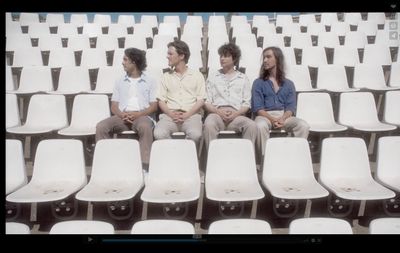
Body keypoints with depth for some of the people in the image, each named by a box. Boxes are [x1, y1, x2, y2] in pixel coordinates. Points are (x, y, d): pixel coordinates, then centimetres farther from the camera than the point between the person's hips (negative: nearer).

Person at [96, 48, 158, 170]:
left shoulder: (149, 81, 11)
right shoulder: (120, 82, 21)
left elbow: (154, 106, 2)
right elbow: (114, 106, 14)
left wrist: (137, 114, -15)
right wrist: (122, 114, -10)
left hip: (142, 116, -3)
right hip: (122, 116, 4)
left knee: (145, 127, -38)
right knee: (101, 126, -24)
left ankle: (145, 166, -37)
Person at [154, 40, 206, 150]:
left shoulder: (197, 75, 14)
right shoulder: (166, 76, 21)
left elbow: (201, 100, 6)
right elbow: (161, 100, 12)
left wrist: (186, 115, -10)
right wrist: (171, 114, -8)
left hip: (191, 115, -1)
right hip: (170, 115, 2)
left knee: (196, 134, -34)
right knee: (159, 134, -31)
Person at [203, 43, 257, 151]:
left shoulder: (243, 78, 20)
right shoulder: (212, 77, 20)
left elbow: (246, 103, 12)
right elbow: (206, 102, 11)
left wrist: (236, 113, -8)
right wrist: (218, 111, -8)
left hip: (237, 115, 1)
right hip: (217, 113, 0)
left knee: (252, 125, -31)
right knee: (209, 124, -36)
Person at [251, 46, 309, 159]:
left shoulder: (289, 84, 17)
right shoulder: (259, 83, 12)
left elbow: (291, 107, 6)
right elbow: (257, 107, 0)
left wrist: (282, 119, -17)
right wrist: (272, 119, -18)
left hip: (284, 115, 2)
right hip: (265, 115, -2)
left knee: (304, 126, -27)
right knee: (260, 126, -37)